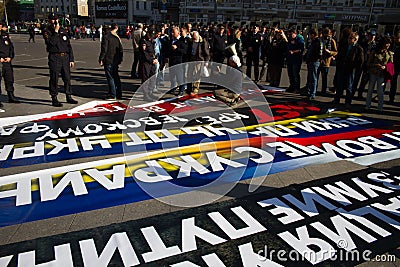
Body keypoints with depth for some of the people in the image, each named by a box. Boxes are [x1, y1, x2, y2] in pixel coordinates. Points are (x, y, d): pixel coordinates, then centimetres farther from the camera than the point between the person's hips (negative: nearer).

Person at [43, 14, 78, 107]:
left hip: (65, 57, 5)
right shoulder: (47, 32, 1)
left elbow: (69, 45, 15)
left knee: (67, 78, 8)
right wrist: (55, 32, -14)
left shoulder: (63, 31, 15)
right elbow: (51, 42, -19)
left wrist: (71, 59, 10)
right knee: (54, 79, -2)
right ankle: (54, 99, 4)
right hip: (54, 58, -5)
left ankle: (69, 97, 20)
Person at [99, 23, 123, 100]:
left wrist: (101, 59, -6)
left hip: (108, 61, -6)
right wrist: (120, 59, 18)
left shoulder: (106, 37, -11)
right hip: (116, 61, 6)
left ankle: (112, 95, 0)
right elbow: (121, 49, 10)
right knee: (116, 77, 14)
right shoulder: (117, 38, 6)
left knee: (110, 78, -2)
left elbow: (104, 50, -13)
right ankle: (118, 94, 20)